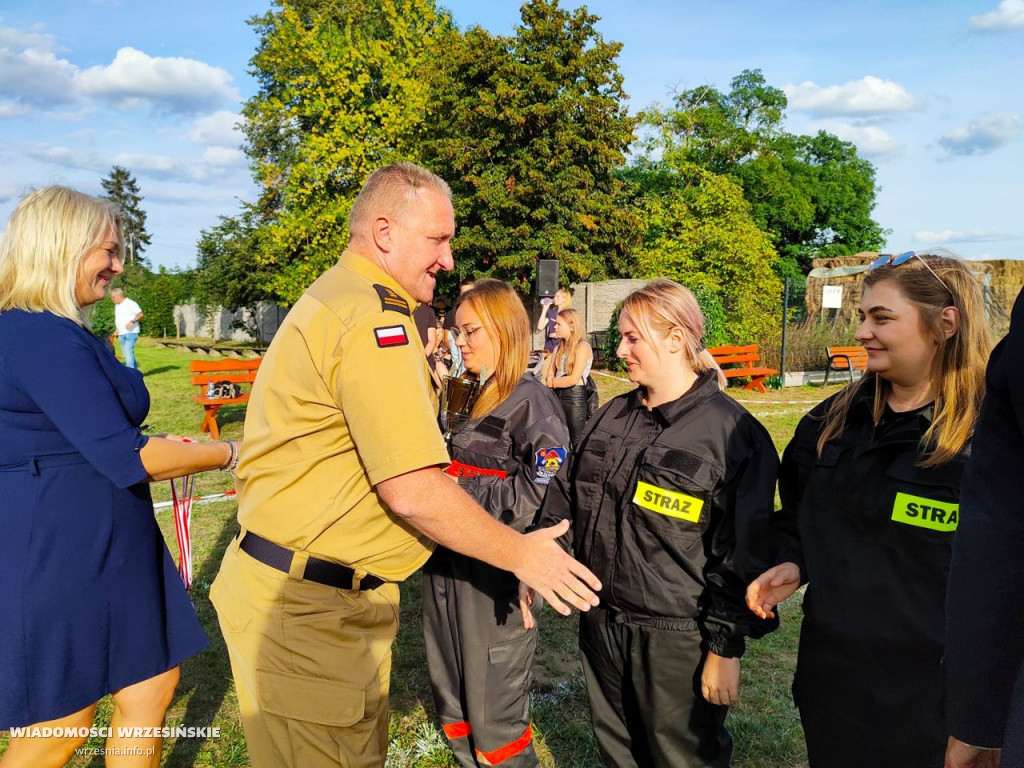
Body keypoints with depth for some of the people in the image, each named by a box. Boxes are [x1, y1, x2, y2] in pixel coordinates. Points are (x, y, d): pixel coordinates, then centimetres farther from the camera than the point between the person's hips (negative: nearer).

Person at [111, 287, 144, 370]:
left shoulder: (130, 303, -7)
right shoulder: (117, 306, 19)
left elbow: (141, 314, -16)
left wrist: (132, 322, -28)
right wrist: (117, 331, 17)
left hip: (131, 333, -9)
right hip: (121, 334, 9)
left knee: (128, 352, -18)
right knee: (126, 354, 8)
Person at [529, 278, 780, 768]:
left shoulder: (732, 432, -15)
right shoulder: (612, 416, 6)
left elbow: (744, 554, -14)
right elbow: (565, 494, 13)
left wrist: (726, 647, -13)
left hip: (677, 638, -6)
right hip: (601, 623, 6)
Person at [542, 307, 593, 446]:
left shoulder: (582, 347, -9)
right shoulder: (558, 348, 13)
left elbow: (574, 379, -16)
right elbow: (549, 375, 7)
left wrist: (553, 382, -3)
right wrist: (550, 380, -16)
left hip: (575, 396, -7)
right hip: (557, 395, 7)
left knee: (577, 442, -3)